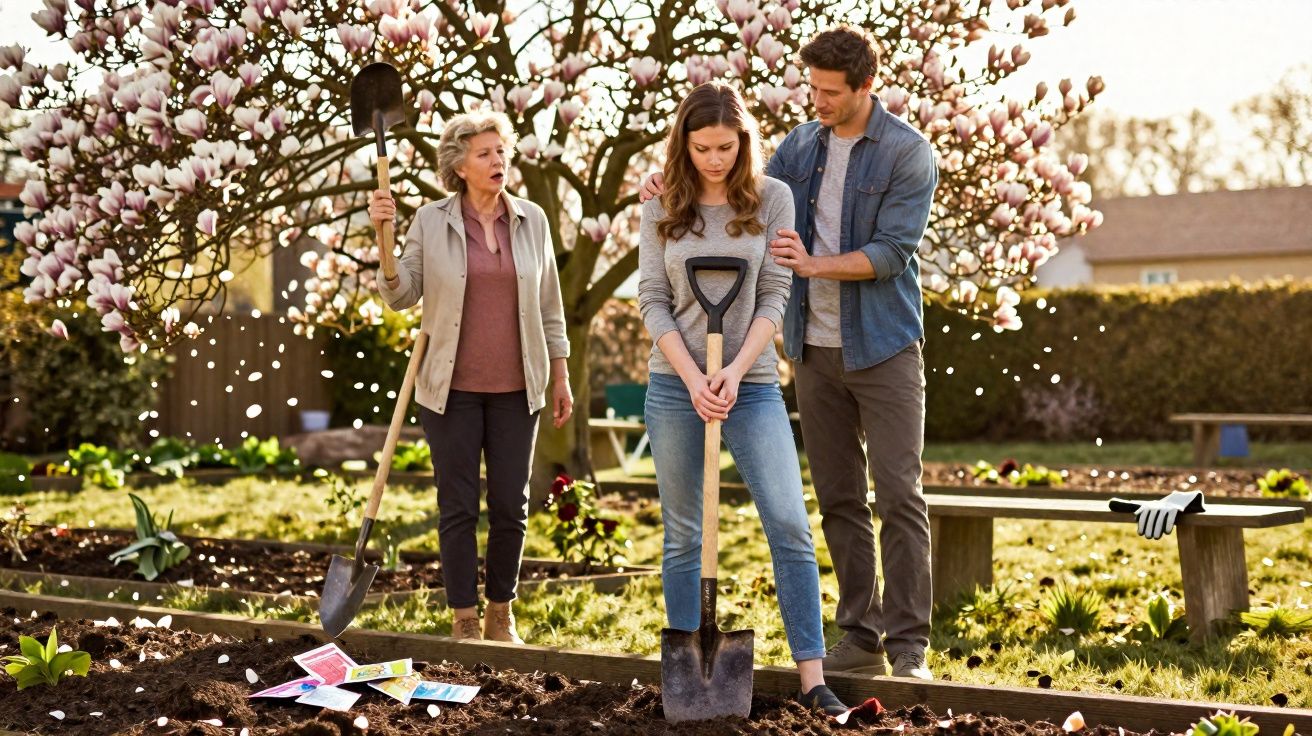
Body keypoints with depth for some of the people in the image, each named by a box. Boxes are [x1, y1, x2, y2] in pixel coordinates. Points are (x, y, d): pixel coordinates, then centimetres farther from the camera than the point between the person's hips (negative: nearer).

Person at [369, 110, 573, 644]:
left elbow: (549, 306, 9)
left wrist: (560, 376, 9)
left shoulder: (532, 220, 4)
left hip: (515, 388, 2)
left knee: (511, 505, 6)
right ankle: (464, 619, 14)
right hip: (451, 386, -2)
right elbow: (402, 296, 0)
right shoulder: (431, 221, -1)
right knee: (458, 506, 4)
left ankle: (502, 615, 21)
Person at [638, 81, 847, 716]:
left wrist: (736, 372, -13)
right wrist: (692, 378, -11)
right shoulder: (662, 209, 4)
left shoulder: (771, 199, 2)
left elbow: (774, 295, -2)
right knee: (682, 534, 7)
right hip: (675, 384, 1)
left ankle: (811, 675, -5)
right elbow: (652, 301, 1)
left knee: (790, 524, -8)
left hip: (752, 384, -1)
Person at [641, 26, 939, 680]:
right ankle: (860, 637, 16)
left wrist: (814, 263, -27)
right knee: (838, 498, 8)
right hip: (815, 348, 5)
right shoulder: (800, 145, 8)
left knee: (899, 497, -5)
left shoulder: (908, 153, -8)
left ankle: (909, 647, -1)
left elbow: (892, 252, -15)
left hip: (883, 348, -5)